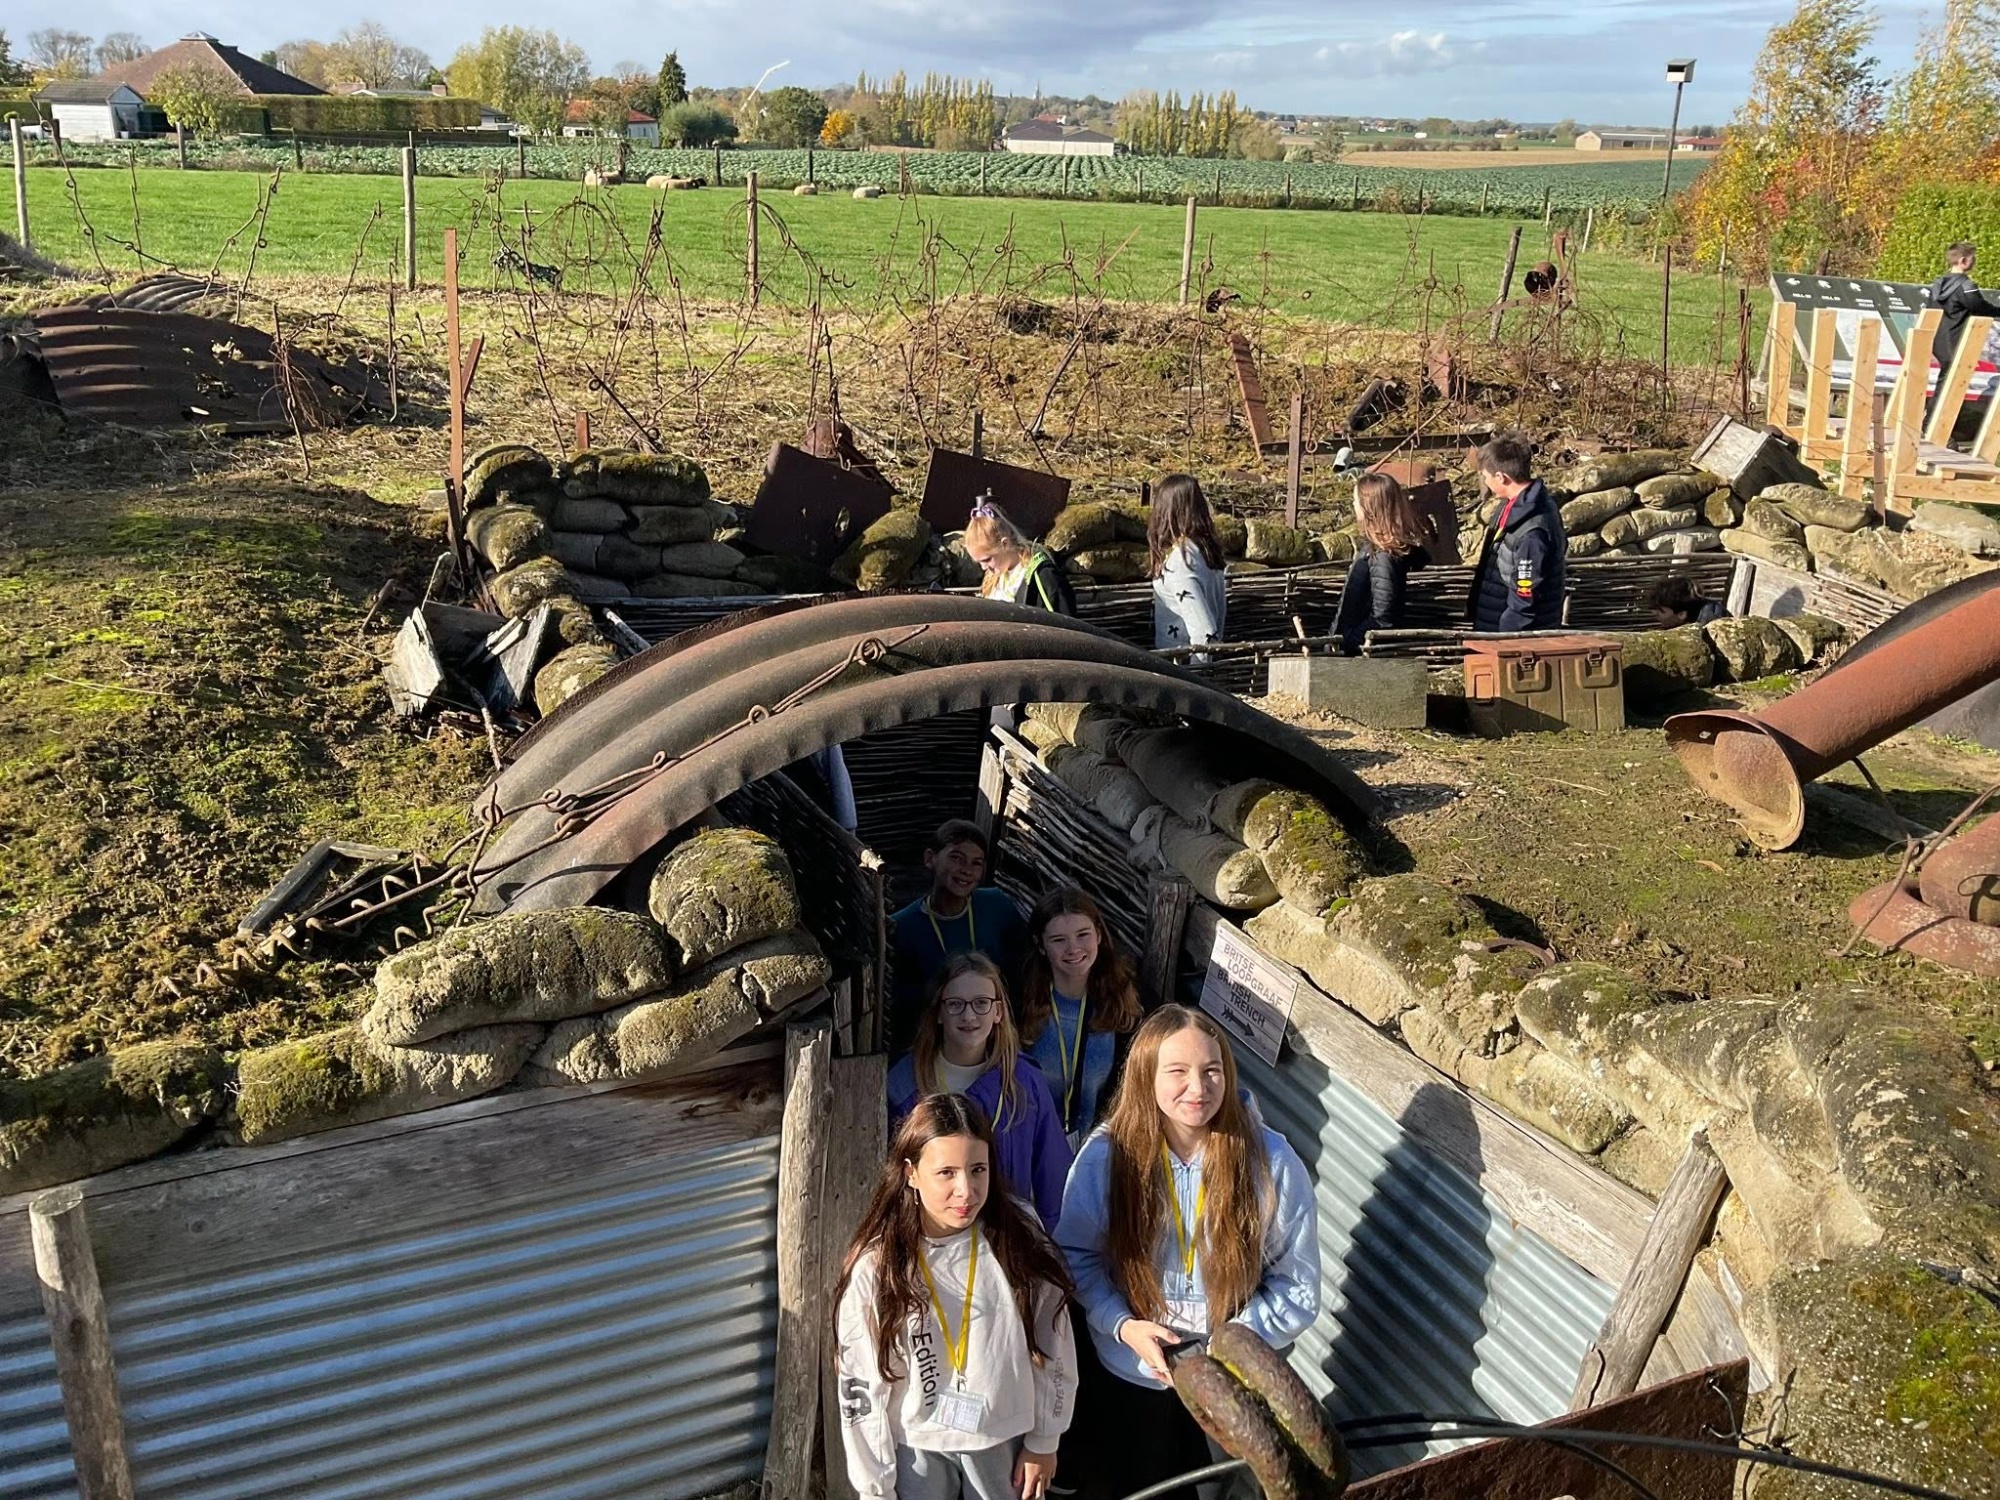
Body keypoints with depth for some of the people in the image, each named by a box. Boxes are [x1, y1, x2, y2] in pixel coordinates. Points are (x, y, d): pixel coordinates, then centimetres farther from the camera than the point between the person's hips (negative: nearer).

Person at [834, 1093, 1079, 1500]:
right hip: (915, 1448, -1)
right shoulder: (875, 1267, -17)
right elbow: (861, 1387, -10)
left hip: (1004, 1439, 1)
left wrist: (1044, 1441, 3)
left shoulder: (1022, 1246, -14)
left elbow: (1054, 1351, -2)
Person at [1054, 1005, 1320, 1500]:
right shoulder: (1107, 1154, -19)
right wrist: (1123, 1325, -22)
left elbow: (1297, 1287, -13)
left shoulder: (1272, 1162, -20)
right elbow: (1076, 1254, -8)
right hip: (1127, 1371, 0)